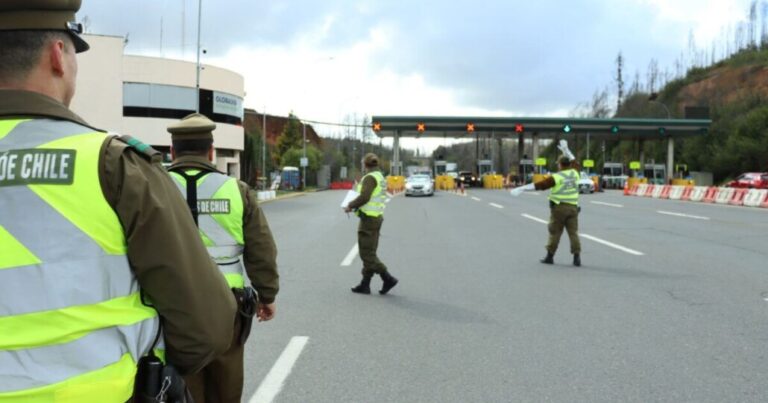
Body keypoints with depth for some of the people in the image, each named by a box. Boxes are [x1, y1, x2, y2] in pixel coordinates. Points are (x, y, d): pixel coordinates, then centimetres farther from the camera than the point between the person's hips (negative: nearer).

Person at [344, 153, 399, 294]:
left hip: (368, 218, -10)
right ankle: (365, 285, 15)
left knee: (367, 253, -5)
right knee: (369, 253, 11)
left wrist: (350, 206, -10)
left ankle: (388, 279, -8)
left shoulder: (370, 177, -14)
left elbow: (364, 197, -24)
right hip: (377, 217, 10)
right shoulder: (380, 177, 15)